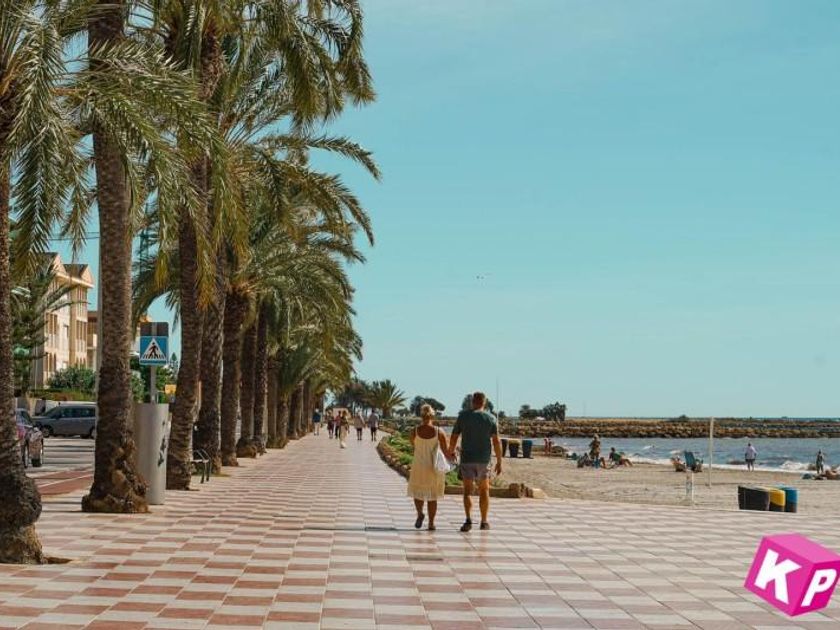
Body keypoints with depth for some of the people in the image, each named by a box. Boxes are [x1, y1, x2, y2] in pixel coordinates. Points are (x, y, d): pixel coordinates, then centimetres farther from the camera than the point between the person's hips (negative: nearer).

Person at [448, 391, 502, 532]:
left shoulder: (463, 415, -2)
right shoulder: (491, 418, -2)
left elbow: (454, 437, 1)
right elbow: (496, 441, -6)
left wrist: (451, 452, 20)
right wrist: (499, 462, 0)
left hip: (467, 458, -1)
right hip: (484, 459, 1)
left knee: (467, 490, 1)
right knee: (484, 490, 15)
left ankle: (468, 519, -17)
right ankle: (484, 522, 18)